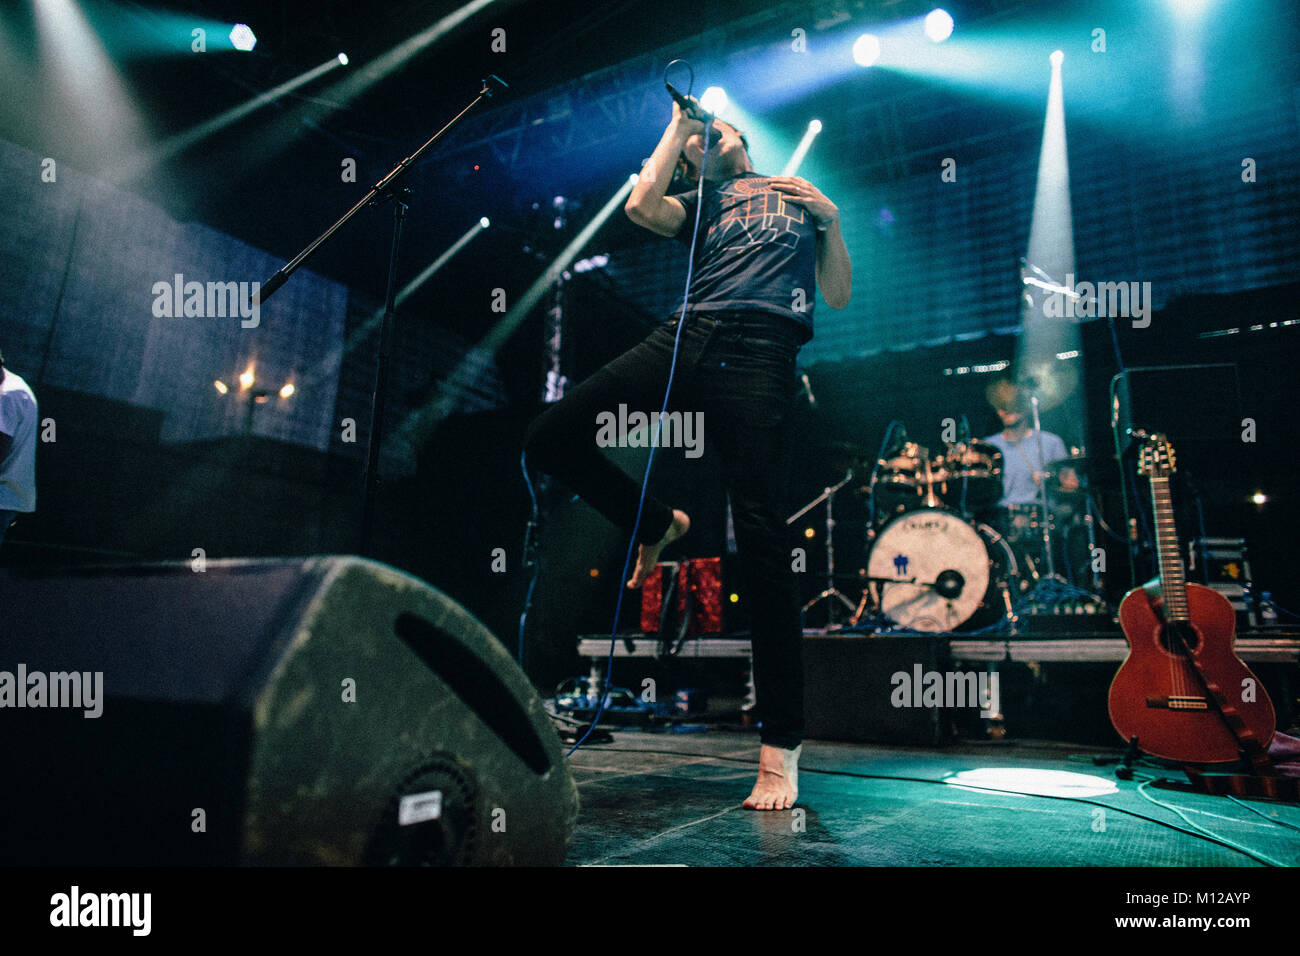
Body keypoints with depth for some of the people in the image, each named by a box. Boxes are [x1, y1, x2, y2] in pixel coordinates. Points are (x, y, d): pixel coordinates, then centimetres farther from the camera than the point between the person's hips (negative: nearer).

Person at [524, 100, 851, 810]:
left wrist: (830, 222, 5)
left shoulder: (804, 199, 28)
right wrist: (675, 125, 20)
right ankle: (658, 524, 13)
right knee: (550, 441, -10)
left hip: (761, 356, -3)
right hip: (685, 339, 3)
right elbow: (641, 205, 5)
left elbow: (838, 297, 20)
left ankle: (781, 750, -9)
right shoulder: (702, 203, 28)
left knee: (760, 539, -15)